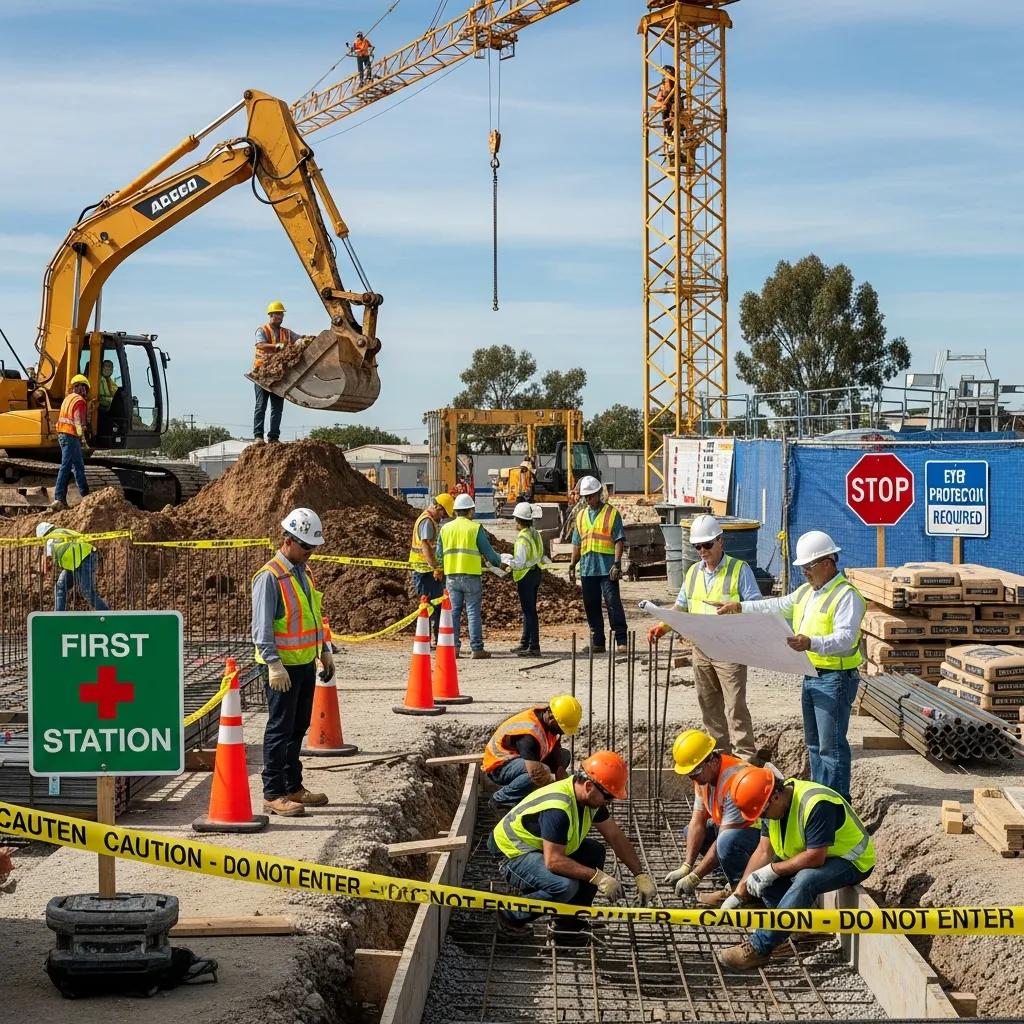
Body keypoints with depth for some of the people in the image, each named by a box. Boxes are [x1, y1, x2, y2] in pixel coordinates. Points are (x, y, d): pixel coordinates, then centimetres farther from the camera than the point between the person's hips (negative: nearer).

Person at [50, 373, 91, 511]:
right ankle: (59, 499, -11)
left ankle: (85, 496, 15)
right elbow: (79, 421, -17)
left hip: (62, 434, 10)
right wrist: (82, 437, -10)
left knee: (79, 466, 13)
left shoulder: (68, 398, 17)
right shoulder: (80, 401, -11)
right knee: (66, 466, -10)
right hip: (71, 436, -10)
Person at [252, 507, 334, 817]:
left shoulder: (304, 572, 12)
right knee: (280, 729, -3)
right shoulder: (270, 577, -15)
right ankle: (273, 794, 2)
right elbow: (262, 628, -19)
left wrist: (325, 651, 21)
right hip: (283, 667, -8)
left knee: (298, 728, 15)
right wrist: (274, 665, -24)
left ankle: (293, 786, 26)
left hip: (306, 663, 8)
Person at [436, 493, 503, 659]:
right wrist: (498, 563, 16)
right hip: (471, 576, -4)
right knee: (473, 612, 0)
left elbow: (439, 554, 12)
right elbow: (488, 551, -2)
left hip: (451, 575, 4)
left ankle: (454, 647, 6)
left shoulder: (445, 528, 7)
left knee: (453, 612, 9)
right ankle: (477, 648, 0)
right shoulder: (475, 528, -6)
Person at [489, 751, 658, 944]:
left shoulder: (590, 797, -4)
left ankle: (568, 924, 6)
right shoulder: (557, 808, -33)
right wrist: (598, 877, -29)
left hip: (537, 845, 10)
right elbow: (553, 861, -34)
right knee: (565, 885, -31)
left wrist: (641, 875, 1)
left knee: (595, 852, 2)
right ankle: (511, 916, -7)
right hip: (512, 852, -10)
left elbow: (616, 837, 5)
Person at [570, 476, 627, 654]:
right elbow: (577, 543, 20)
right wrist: (573, 565, 14)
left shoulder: (612, 513, 0)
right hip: (587, 568, 6)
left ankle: (621, 640, -8)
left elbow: (619, 540, -5)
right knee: (591, 606, 8)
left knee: (613, 603, -10)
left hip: (607, 567, -6)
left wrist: (617, 563, -14)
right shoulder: (581, 515, 17)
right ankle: (597, 643, 14)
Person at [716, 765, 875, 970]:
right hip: (812, 857, 9)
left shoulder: (816, 805, -32)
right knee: (762, 878, -8)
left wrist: (772, 870, -25)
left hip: (851, 861, -9)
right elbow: (764, 851, -3)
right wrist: (738, 894, -9)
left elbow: (815, 857, -32)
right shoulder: (770, 805, -5)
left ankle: (758, 949, -33)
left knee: (805, 880, -34)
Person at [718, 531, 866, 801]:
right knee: (814, 742, 17)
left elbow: (845, 638, -27)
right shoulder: (806, 592, 15)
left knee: (831, 744, -8)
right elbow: (776, 606, 27)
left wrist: (811, 643, -42)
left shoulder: (846, 596, -16)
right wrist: (741, 607, 21)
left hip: (835, 678, -10)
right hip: (811, 676, 10)